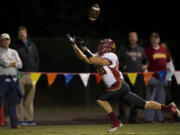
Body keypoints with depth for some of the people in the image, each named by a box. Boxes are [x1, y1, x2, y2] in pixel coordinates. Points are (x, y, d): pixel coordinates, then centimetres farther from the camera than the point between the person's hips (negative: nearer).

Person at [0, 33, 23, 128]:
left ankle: (14, 123, 10)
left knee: (12, 103, 7)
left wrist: (9, 63, -7)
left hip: (13, 80, 5)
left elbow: (20, 65, 4)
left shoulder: (13, 52, 16)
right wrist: (14, 62, -1)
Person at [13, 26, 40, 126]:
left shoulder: (32, 45, 15)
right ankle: (20, 119, -6)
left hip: (31, 74, 4)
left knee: (30, 98, 5)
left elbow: (37, 59, 19)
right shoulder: (16, 46, 3)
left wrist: (35, 69, 7)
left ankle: (29, 118, 7)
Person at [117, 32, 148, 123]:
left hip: (138, 76, 3)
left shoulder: (140, 49, 17)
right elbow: (117, 59, 6)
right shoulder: (123, 49, 8)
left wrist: (146, 65, 7)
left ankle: (133, 117, 6)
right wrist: (122, 66, -10)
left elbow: (145, 60, 27)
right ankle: (121, 116, 0)